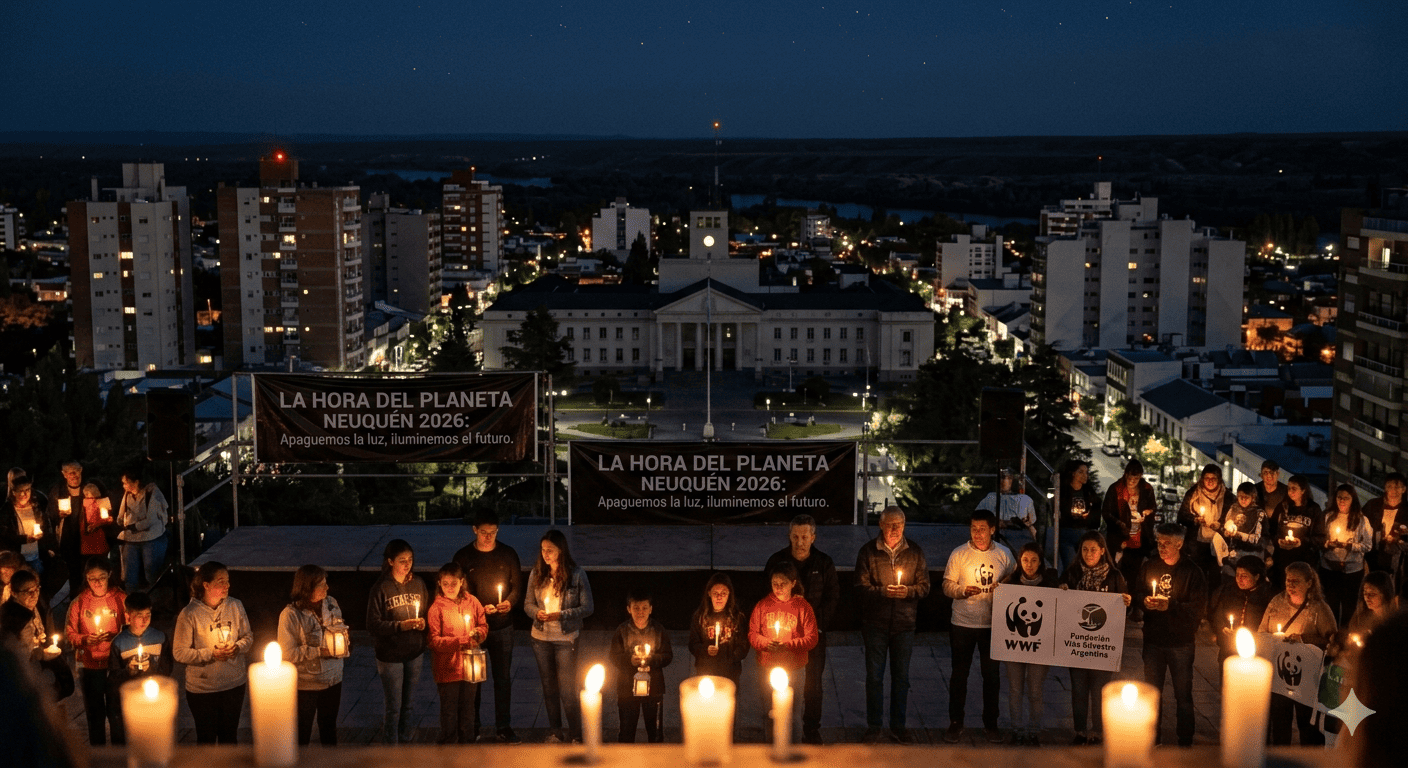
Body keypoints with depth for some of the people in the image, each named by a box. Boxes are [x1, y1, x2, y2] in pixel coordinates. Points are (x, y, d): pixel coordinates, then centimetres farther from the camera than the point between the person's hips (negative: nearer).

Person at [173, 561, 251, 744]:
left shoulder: (235, 606, -3)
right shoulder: (189, 614, -15)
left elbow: (248, 636, 8)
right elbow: (179, 652, -13)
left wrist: (238, 647, -13)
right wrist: (211, 654, -20)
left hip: (234, 684, 3)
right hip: (202, 687, -3)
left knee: (229, 734, 17)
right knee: (206, 737, 11)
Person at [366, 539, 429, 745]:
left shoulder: (418, 584, 1)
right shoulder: (381, 589, -13)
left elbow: (428, 611, 11)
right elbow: (373, 624, -14)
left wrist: (423, 622, -11)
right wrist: (400, 626, -23)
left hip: (415, 653, 4)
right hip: (390, 656, -4)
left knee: (409, 703, 16)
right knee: (393, 705, 6)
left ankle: (406, 741, 31)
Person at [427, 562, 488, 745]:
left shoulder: (471, 601, 1)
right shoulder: (436, 608, -11)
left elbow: (484, 626, 9)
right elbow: (434, 641, -14)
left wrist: (477, 633, -14)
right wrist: (460, 641, -23)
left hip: (470, 666, 4)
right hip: (447, 668, -4)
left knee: (468, 707, 17)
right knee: (449, 709, 6)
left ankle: (468, 741, 31)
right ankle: (447, 744, 21)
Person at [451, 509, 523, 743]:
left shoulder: (508, 554, 2)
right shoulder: (463, 557, -3)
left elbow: (517, 586, 5)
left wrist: (509, 603, -16)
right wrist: (479, 608, -17)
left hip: (502, 627, 1)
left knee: (503, 678, 6)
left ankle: (503, 728, 16)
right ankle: (472, 727, 20)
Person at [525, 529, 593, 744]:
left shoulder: (576, 574, -9)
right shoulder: (536, 574, 1)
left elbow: (587, 607, -7)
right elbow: (527, 604, 9)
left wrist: (561, 615, -20)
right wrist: (537, 613, -14)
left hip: (566, 638, -4)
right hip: (541, 637, 4)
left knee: (568, 689, -4)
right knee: (549, 687, 13)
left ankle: (576, 735, 9)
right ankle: (555, 731, 28)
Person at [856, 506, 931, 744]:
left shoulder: (914, 551, 2)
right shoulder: (868, 551, -4)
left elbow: (924, 585, 3)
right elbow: (861, 588, -6)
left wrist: (908, 591, -17)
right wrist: (883, 591, -23)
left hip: (904, 623, 2)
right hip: (875, 623, -2)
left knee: (901, 677, 11)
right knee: (874, 677, 5)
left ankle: (898, 725, 24)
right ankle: (873, 726, 18)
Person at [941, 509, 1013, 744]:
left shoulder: (1004, 554, 0)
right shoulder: (959, 554, -4)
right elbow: (947, 585, -2)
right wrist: (962, 592, -22)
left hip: (993, 624, 1)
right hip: (962, 623, -1)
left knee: (991, 674, 8)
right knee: (959, 674, 6)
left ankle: (990, 723, 22)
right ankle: (955, 723, 19)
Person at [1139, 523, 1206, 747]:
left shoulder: (1192, 572, -10)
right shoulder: (1149, 566, 3)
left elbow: (1198, 608, -14)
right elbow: (1137, 593, 11)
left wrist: (1170, 606, -25)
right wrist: (1144, 602, -11)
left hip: (1181, 642, -4)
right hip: (1153, 639, 4)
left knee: (1183, 695, 5)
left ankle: (1185, 742, 16)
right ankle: (1152, 739, 26)